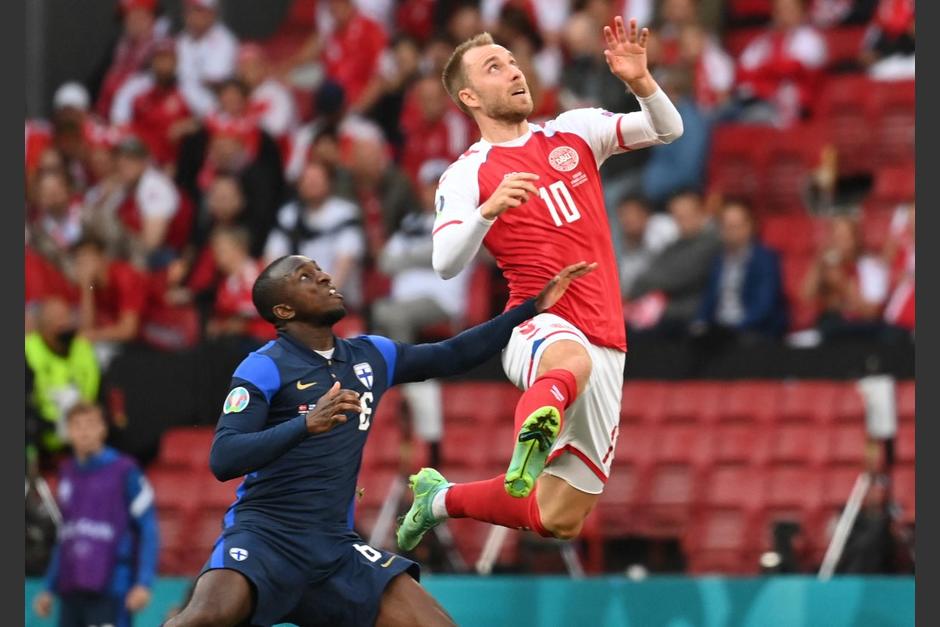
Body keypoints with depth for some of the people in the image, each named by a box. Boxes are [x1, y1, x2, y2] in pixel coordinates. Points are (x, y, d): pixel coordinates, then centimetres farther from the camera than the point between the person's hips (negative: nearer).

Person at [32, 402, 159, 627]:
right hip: (71, 592, 7)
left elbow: (148, 530, -6)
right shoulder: (67, 473, 14)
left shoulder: (124, 471, -5)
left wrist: (143, 583, -15)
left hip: (109, 593, -7)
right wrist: (49, 588, 21)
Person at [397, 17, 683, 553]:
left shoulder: (574, 131, 13)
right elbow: (446, 263, -13)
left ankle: (442, 499, 27)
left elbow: (667, 130, 9)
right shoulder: (468, 175, 1)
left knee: (558, 520, 6)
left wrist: (640, 81, -10)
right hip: (540, 325, -5)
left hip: (605, 344, 5)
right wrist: (489, 209, -30)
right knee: (571, 360, -45)